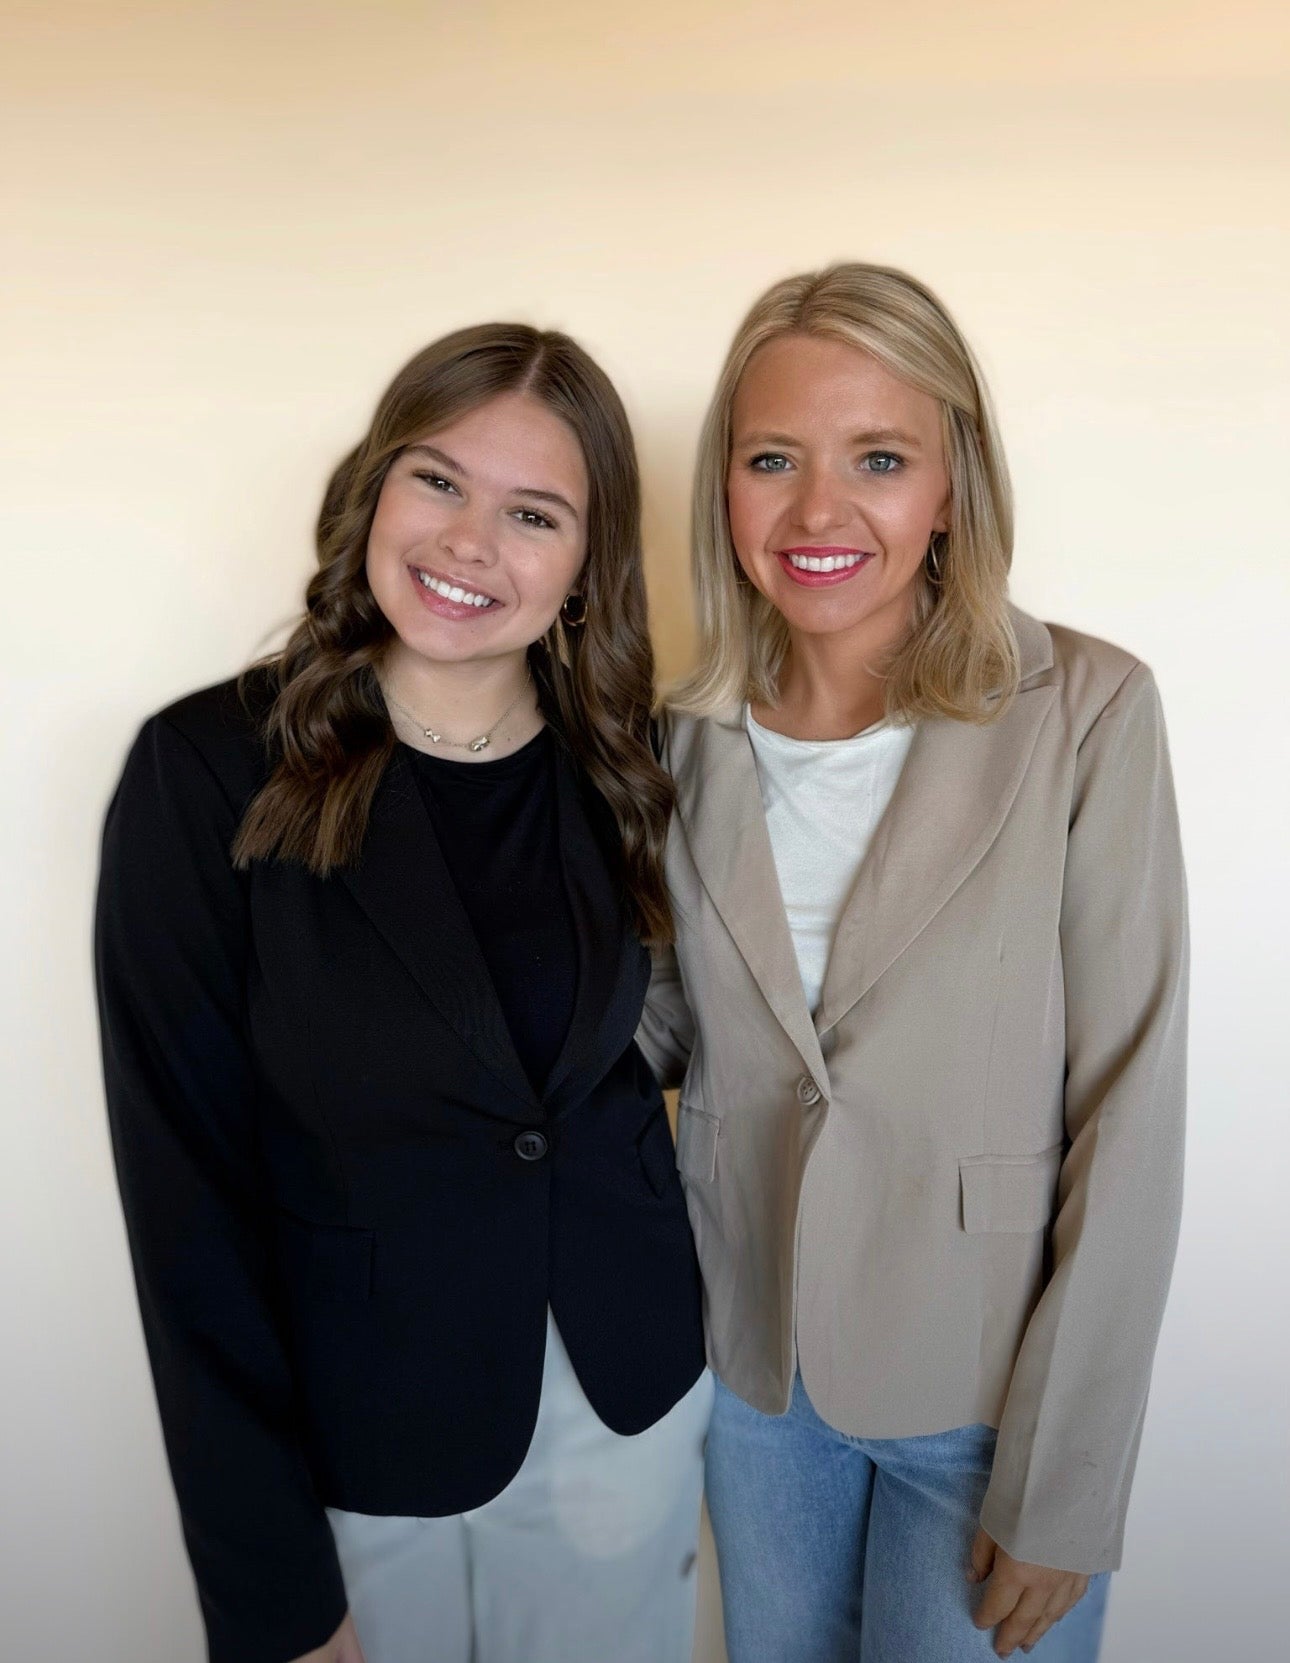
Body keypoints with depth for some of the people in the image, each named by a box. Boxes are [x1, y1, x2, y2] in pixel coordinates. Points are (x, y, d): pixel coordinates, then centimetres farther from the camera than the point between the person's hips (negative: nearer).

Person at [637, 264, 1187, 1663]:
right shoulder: (692, 736, -5)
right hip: (754, 1358, 4)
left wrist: (1065, 1487, -12)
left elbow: (1128, 1119, -15)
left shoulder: (1085, 716, -17)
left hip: (990, 1387, -3)